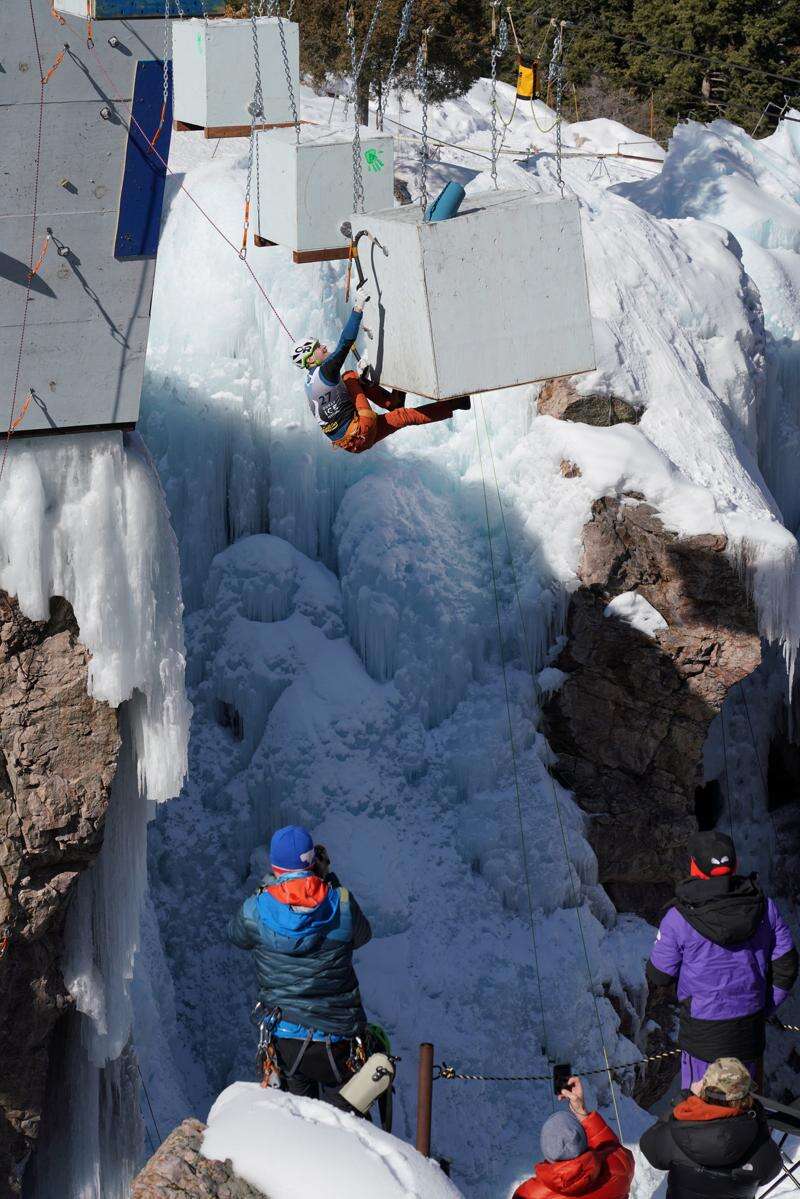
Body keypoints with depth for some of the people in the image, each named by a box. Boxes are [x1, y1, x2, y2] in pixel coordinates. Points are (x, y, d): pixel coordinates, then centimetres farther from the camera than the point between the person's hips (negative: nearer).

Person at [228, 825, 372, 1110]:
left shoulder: (256, 911, -14)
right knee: (344, 1116, 21)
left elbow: (235, 935, 10)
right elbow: (362, 936, 7)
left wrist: (268, 884, 12)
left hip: (284, 1039, 1)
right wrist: (328, 879, 8)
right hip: (337, 1040, -1)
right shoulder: (342, 904, -16)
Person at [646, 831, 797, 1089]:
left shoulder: (679, 918, -17)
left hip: (704, 1030, -4)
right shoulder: (763, 906, -6)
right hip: (751, 1025, 4)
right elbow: (786, 966, 1)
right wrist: (764, 1008, 12)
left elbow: (659, 977, -7)